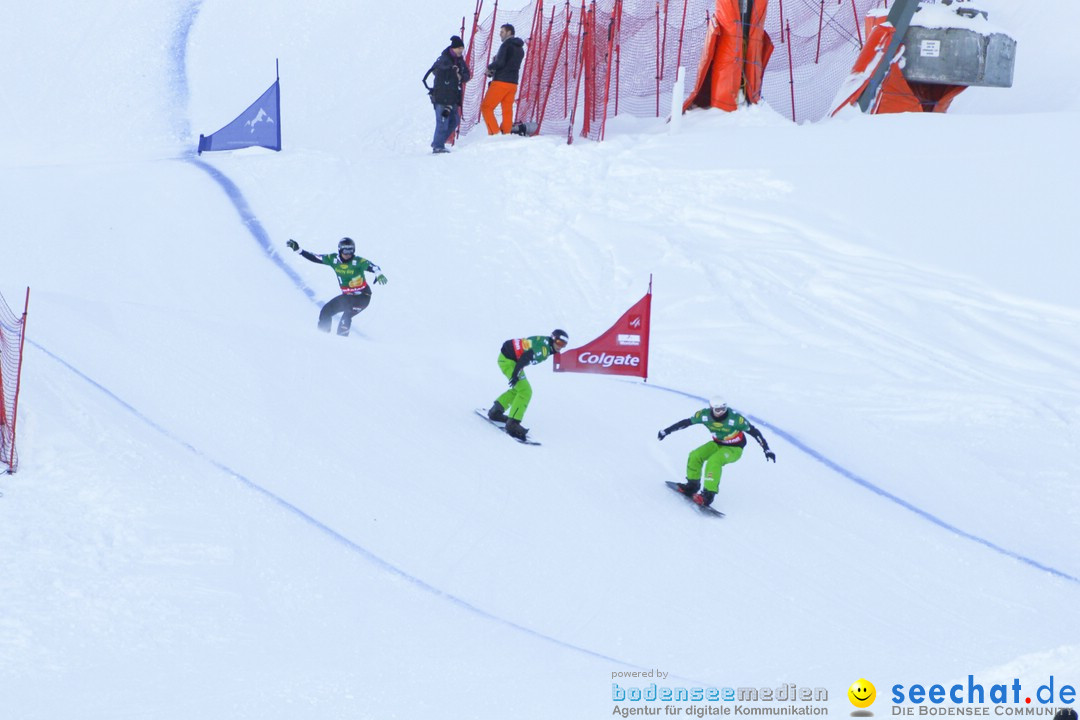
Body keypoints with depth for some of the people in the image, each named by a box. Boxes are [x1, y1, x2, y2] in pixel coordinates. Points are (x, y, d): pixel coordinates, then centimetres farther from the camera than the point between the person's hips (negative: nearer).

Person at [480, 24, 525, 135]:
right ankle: (506, 133, 2)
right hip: (513, 83, 8)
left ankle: (494, 132, -14)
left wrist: (490, 67, -1)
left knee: (486, 107, -3)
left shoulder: (506, 45, -10)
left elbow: (500, 62, -20)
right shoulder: (520, 48, 17)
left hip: (501, 82, -8)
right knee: (507, 110, 8)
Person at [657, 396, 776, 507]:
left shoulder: (734, 418, -29)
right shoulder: (705, 415, -18)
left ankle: (709, 495, -29)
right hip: (718, 444, 5)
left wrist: (767, 450, -24)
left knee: (714, 461, -31)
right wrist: (666, 431, -1)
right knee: (695, 455, -13)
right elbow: (686, 422, -4)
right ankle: (692, 485, 9)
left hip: (734, 449, -5)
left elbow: (753, 431, -21)